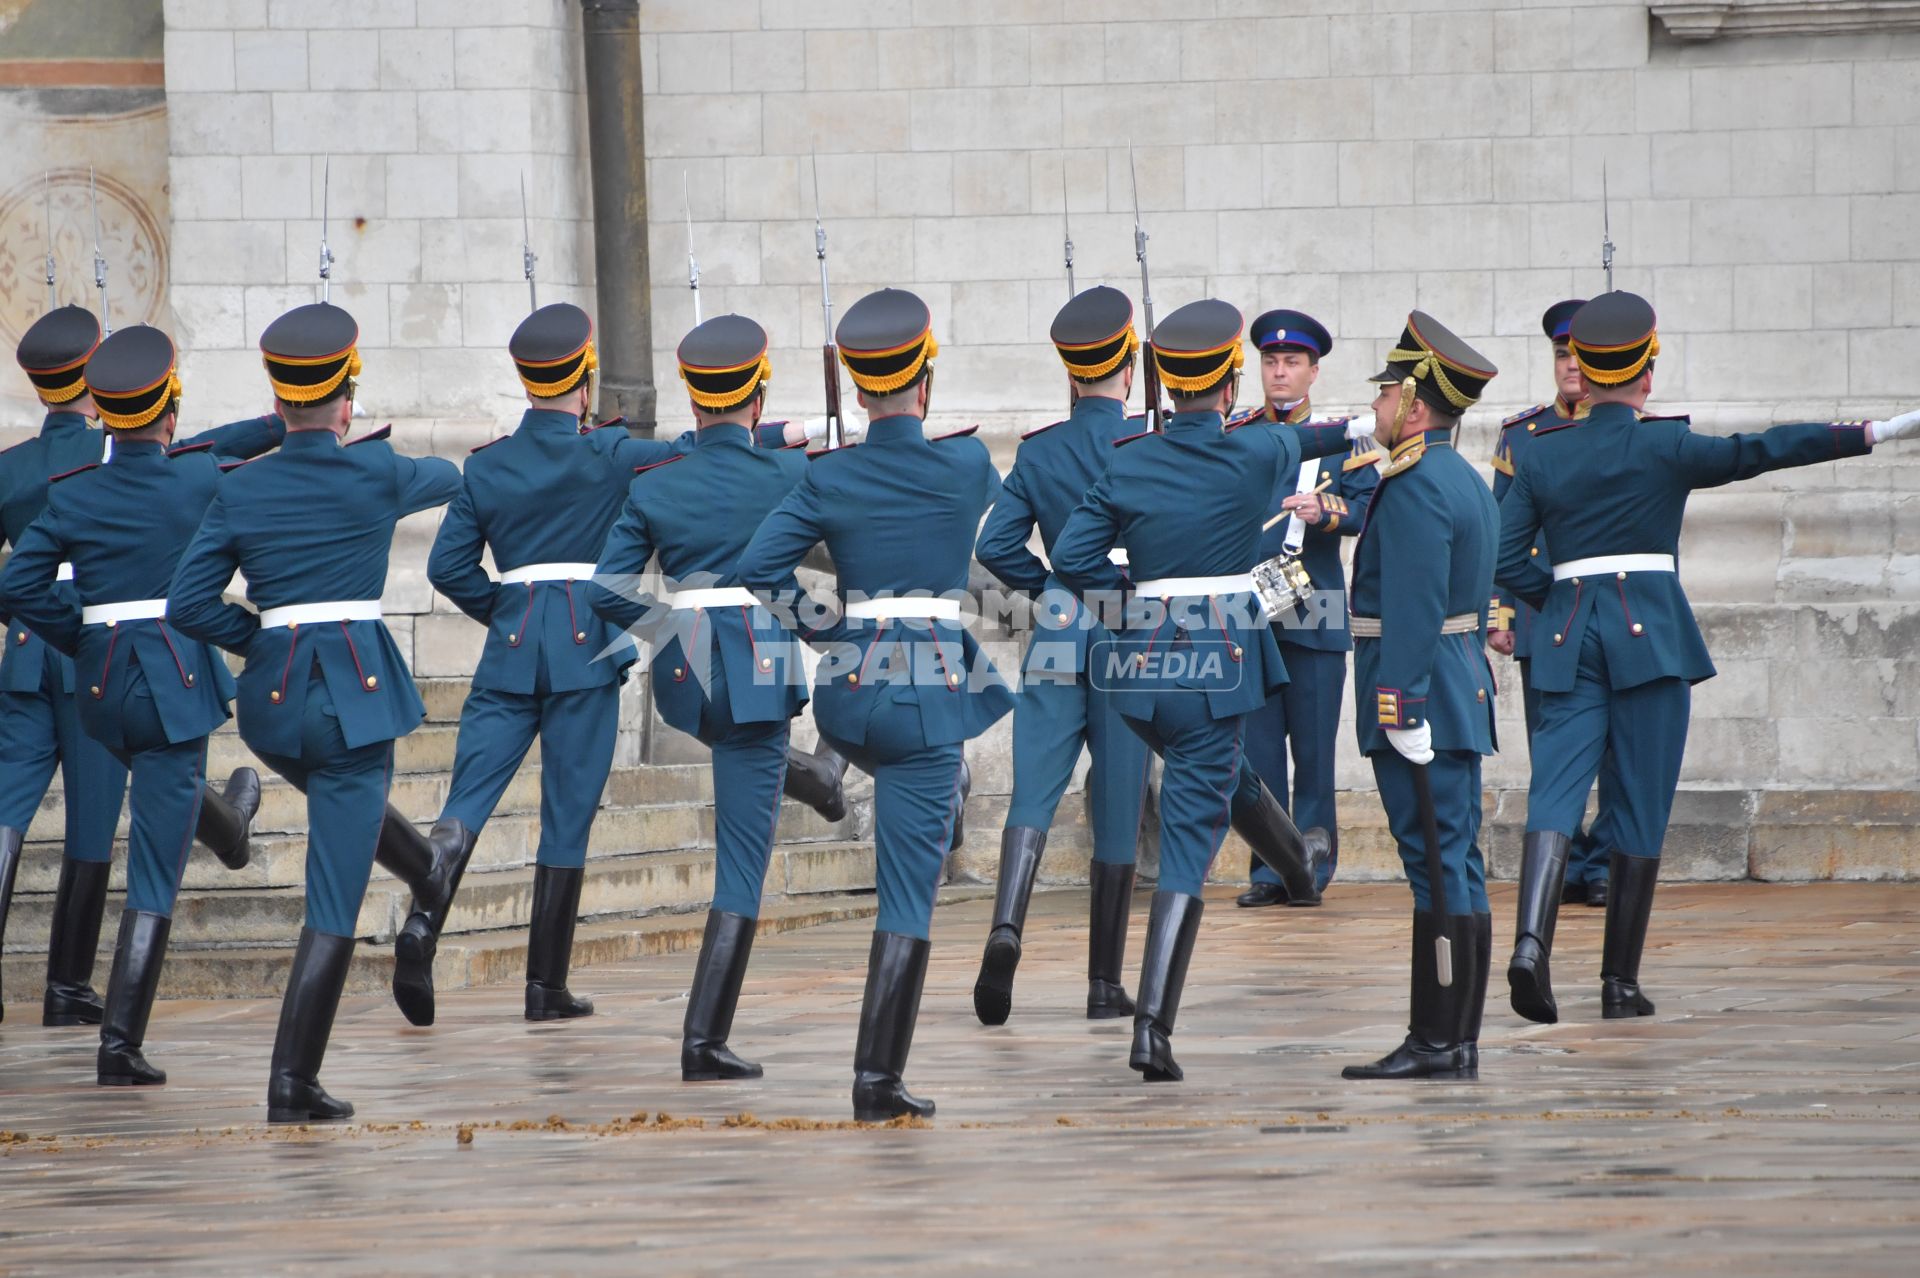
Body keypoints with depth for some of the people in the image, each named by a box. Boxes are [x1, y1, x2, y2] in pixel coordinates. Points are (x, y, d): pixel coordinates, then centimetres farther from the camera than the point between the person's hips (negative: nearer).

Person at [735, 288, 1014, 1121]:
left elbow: (756, 571, -6)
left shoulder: (828, 479, -2)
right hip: (933, 696, -3)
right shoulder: (966, 465, -5)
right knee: (908, 894, -2)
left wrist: (824, 625, 9)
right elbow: (1000, 508, 19)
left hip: (847, 691, 3)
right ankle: (877, 1080, -6)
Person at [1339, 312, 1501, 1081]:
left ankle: (1439, 1043, -8)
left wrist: (1405, 710, -22)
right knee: (1456, 869, 10)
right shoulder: (1465, 480, 17)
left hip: (1420, 695, -11)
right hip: (1461, 693, 11)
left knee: (1438, 868, -9)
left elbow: (1413, 608, -21)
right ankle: (1454, 1042, 14)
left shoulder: (1417, 487, -15)